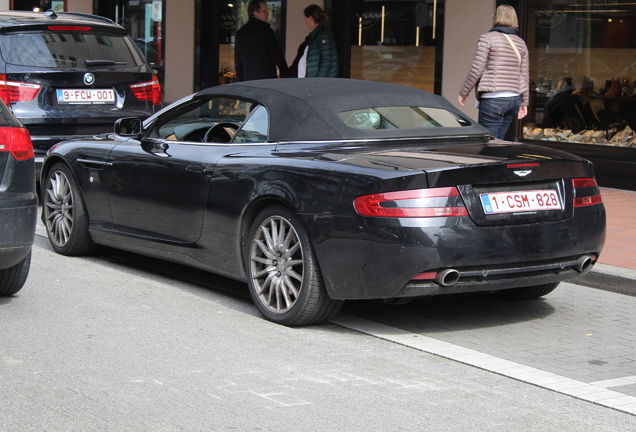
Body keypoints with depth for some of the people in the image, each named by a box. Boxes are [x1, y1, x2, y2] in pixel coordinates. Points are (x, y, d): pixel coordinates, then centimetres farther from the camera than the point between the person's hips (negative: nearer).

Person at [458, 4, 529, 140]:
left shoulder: (487, 38, -3)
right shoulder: (521, 43, 13)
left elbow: (477, 69, -8)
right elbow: (525, 75, 13)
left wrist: (463, 92, 2)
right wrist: (524, 102, 20)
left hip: (493, 99, -6)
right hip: (514, 99, 6)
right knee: (498, 141, 13)